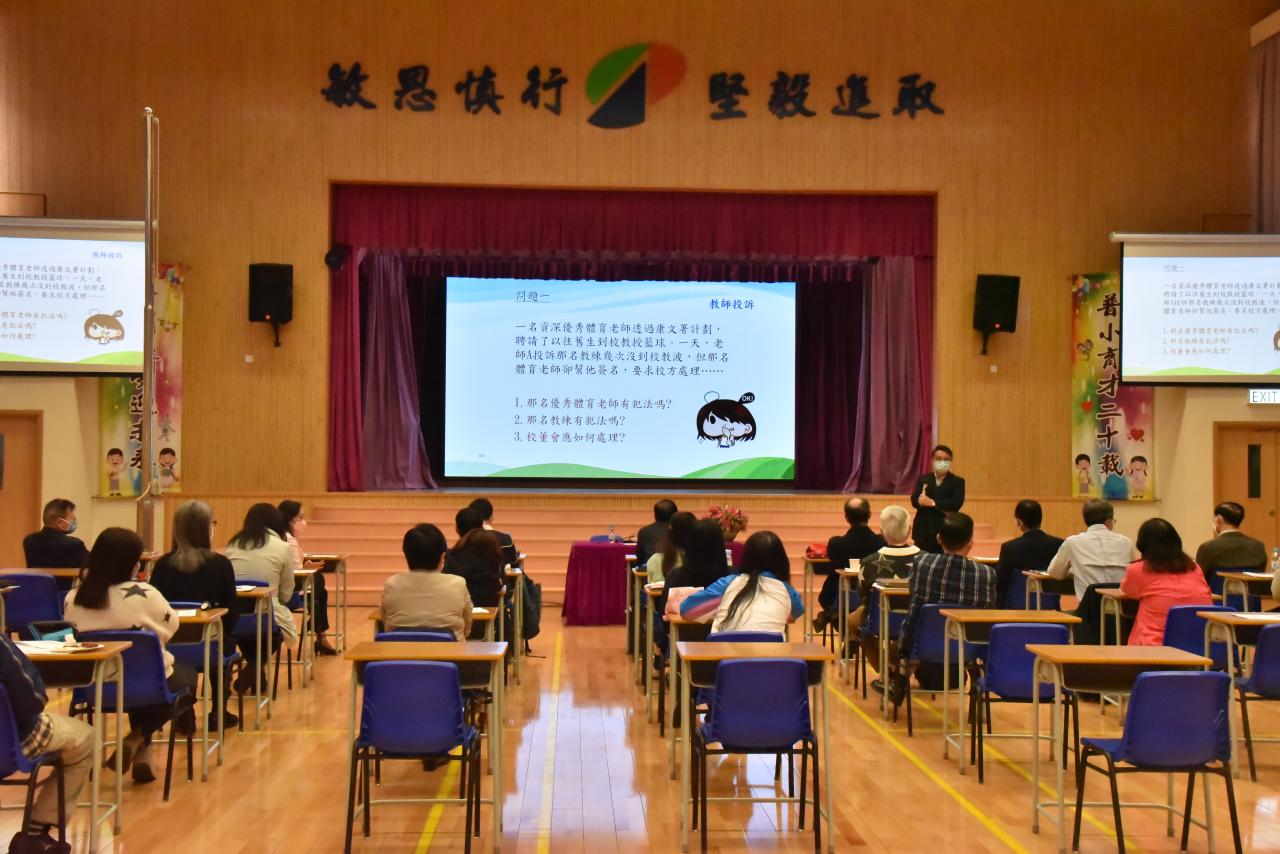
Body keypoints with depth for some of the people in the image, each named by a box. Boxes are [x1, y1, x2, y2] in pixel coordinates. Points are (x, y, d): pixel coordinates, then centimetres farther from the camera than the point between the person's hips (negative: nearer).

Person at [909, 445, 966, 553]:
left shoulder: (957, 481, 4)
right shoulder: (923, 479, 10)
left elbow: (957, 503, -12)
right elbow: (915, 500, -5)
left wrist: (932, 503, -17)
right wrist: (942, 508, -15)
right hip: (924, 533, 2)